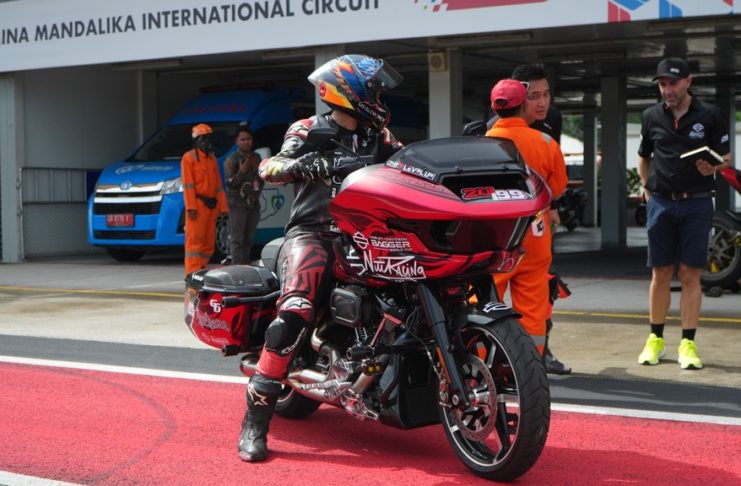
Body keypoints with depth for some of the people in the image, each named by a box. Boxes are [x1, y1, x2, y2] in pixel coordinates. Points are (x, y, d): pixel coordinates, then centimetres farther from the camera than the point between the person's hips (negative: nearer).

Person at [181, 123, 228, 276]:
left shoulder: (212, 159, 20)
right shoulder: (189, 157, -1)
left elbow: (218, 185, 20)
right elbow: (188, 184, -9)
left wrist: (222, 206, 13)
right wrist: (191, 207, -17)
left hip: (212, 205, 7)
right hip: (198, 204, -7)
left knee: (209, 242, 7)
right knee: (195, 240, -11)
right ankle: (192, 274, -12)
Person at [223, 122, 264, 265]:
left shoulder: (256, 158, 16)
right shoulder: (231, 160, -2)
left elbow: (262, 181, 21)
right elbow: (229, 183, -9)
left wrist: (257, 171, 2)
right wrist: (241, 171, -19)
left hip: (254, 203, 6)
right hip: (237, 203, -6)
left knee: (249, 238, 9)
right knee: (237, 237, -10)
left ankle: (245, 263, 16)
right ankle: (237, 266, -13)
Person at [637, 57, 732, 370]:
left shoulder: (709, 116, 0)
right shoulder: (652, 116, 7)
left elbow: (726, 158, 4)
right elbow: (643, 156, 19)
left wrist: (713, 167, -17)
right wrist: (648, 189, 9)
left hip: (696, 203, -2)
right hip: (661, 203, 2)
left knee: (690, 275, -1)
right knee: (660, 274, 5)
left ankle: (688, 344, 3)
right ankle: (656, 339, 15)